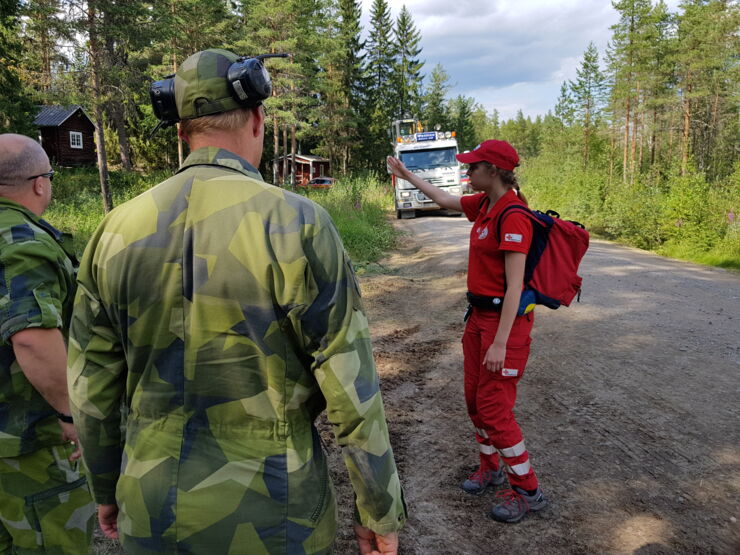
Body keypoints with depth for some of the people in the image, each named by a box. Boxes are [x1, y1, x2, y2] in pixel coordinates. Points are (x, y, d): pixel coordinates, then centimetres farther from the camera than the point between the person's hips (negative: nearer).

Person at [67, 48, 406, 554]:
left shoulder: (119, 229, -4)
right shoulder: (297, 224, -18)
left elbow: (92, 386, 3)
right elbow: (352, 390, -16)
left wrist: (106, 488, 18)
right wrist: (381, 512, -2)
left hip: (152, 510, 4)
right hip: (267, 513, -3)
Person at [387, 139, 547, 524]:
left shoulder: (512, 217, -21)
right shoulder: (483, 204, 5)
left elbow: (514, 285, -24)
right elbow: (444, 200, 25)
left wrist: (500, 343, -24)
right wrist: (408, 175, 32)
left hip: (504, 318, -9)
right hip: (478, 314, 9)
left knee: (493, 407, -3)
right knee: (475, 398, 17)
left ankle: (527, 490, 15)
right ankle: (491, 467, 37)